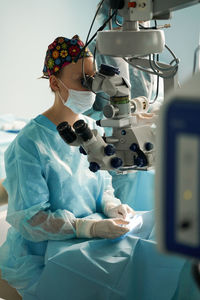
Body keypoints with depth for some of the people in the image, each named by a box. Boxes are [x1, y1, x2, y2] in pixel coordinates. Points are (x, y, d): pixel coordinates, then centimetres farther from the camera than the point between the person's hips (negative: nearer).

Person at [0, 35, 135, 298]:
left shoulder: (91, 129, 4)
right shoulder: (29, 143, -19)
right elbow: (29, 217, -21)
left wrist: (111, 207, -9)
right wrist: (90, 228, -31)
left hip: (86, 247, 7)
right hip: (37, 260, -6)